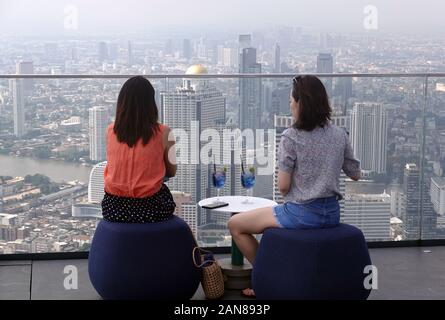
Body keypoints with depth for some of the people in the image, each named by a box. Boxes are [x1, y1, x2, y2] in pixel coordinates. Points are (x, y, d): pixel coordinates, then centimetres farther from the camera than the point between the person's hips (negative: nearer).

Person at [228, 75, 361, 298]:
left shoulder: (291, 137, -15)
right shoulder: (340, 135, 1)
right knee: (272, 217, 36)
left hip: (302, 214, -7)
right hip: (332, 214, 7)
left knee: (235, 225, 12)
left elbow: (283, 187, -14)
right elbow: (356, 175, 12)